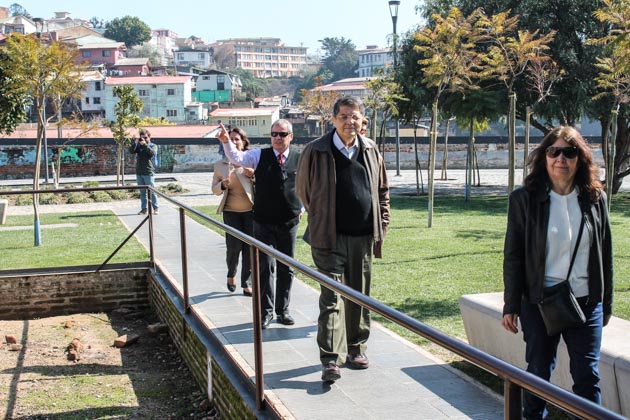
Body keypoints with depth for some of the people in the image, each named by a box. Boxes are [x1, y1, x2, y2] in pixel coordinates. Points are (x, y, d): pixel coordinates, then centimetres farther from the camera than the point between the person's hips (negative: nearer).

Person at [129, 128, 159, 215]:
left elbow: (152, 153, -18)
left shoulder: (153, 146, 3)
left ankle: (155, 208, 2)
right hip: (139, 172, 4)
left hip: (149, 173, -4)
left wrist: (145, 144, -21)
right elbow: (131, 151, -4)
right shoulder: (138, 146, 12)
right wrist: (135, 143, -17)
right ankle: (144, 209, 12)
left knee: (152, 191, -4)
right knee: (142, 192, 8)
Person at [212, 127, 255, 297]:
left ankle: (247, 284, 14)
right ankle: (231, 274, 23)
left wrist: (254, 175, -15)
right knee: (234, 245, -6)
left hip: (251, 210, 0)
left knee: (249, 248, 2)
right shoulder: (220, 165, 6)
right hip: (231, 211, 0)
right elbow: (215, 189, 12)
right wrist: (223, 185, -10)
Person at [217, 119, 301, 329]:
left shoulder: (300, 159, 0)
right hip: (263, 222, -1)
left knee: (286, 268, 10)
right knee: (265, 265, -1)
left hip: (290, 223, 1)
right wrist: (227, 142, -31)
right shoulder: (260, 156, -1)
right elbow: (236, 158, -13)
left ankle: (282, 309, 22)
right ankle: (266, 311, 9)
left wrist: (301, 208, 8)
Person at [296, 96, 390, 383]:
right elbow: (304, 190, 5)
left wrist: (382, 224, 11)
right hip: (330, 237, -4)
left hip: (363, 237, 5)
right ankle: (330, 359, -5)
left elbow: (382, 190, 16)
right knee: (331, 298, -7)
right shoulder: (316, 151, -8)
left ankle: (356, 349, 28)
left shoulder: (370, 150, 5)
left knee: (360, 295, 14)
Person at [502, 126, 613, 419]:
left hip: (586, 303, 2)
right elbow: (513, 256, -4)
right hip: (540, 303, -2)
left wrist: (606, 304, 10)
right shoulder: (525, 199, -6)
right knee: (538, 372, 10)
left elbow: (605, 253, 9)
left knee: (588, 377, 5)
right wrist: (511, 306, -5)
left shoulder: (595, 198, 2)